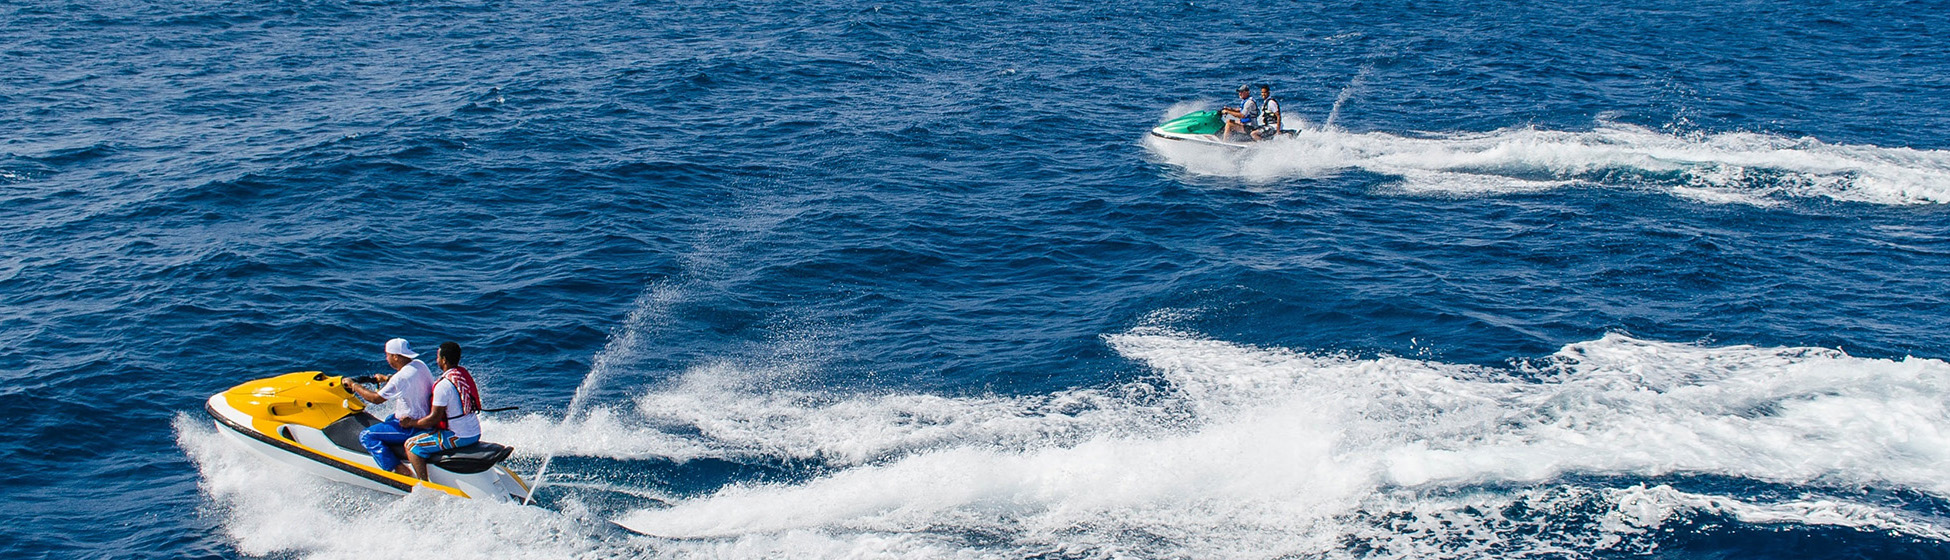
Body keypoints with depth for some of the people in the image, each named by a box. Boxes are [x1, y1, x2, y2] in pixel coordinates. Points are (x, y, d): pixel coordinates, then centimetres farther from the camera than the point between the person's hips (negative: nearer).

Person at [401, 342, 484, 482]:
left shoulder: (443, 385, -21)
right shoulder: (465, 374, 6)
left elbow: (434, 418, -18)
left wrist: (411, 423, -2)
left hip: (458, 437, -9)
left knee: (411, 445, -2)